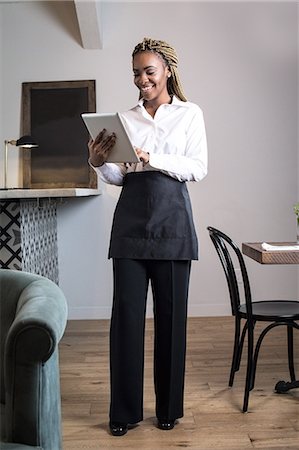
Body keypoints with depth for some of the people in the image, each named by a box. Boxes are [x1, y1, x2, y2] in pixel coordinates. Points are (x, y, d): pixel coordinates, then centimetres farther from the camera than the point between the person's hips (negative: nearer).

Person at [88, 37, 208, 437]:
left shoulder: (190, 114, 8)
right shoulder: (127, 118, 15)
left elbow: (198, 169, -3)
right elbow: (119, 176, 13)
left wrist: (152, 159, -14)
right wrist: (99, 162, -7)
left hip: (172, 222, -2)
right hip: (131, 219, 2)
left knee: (171, 313, 3)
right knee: (126, 311, -1)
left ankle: (168, 408, 19)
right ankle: (125, 410, 12)